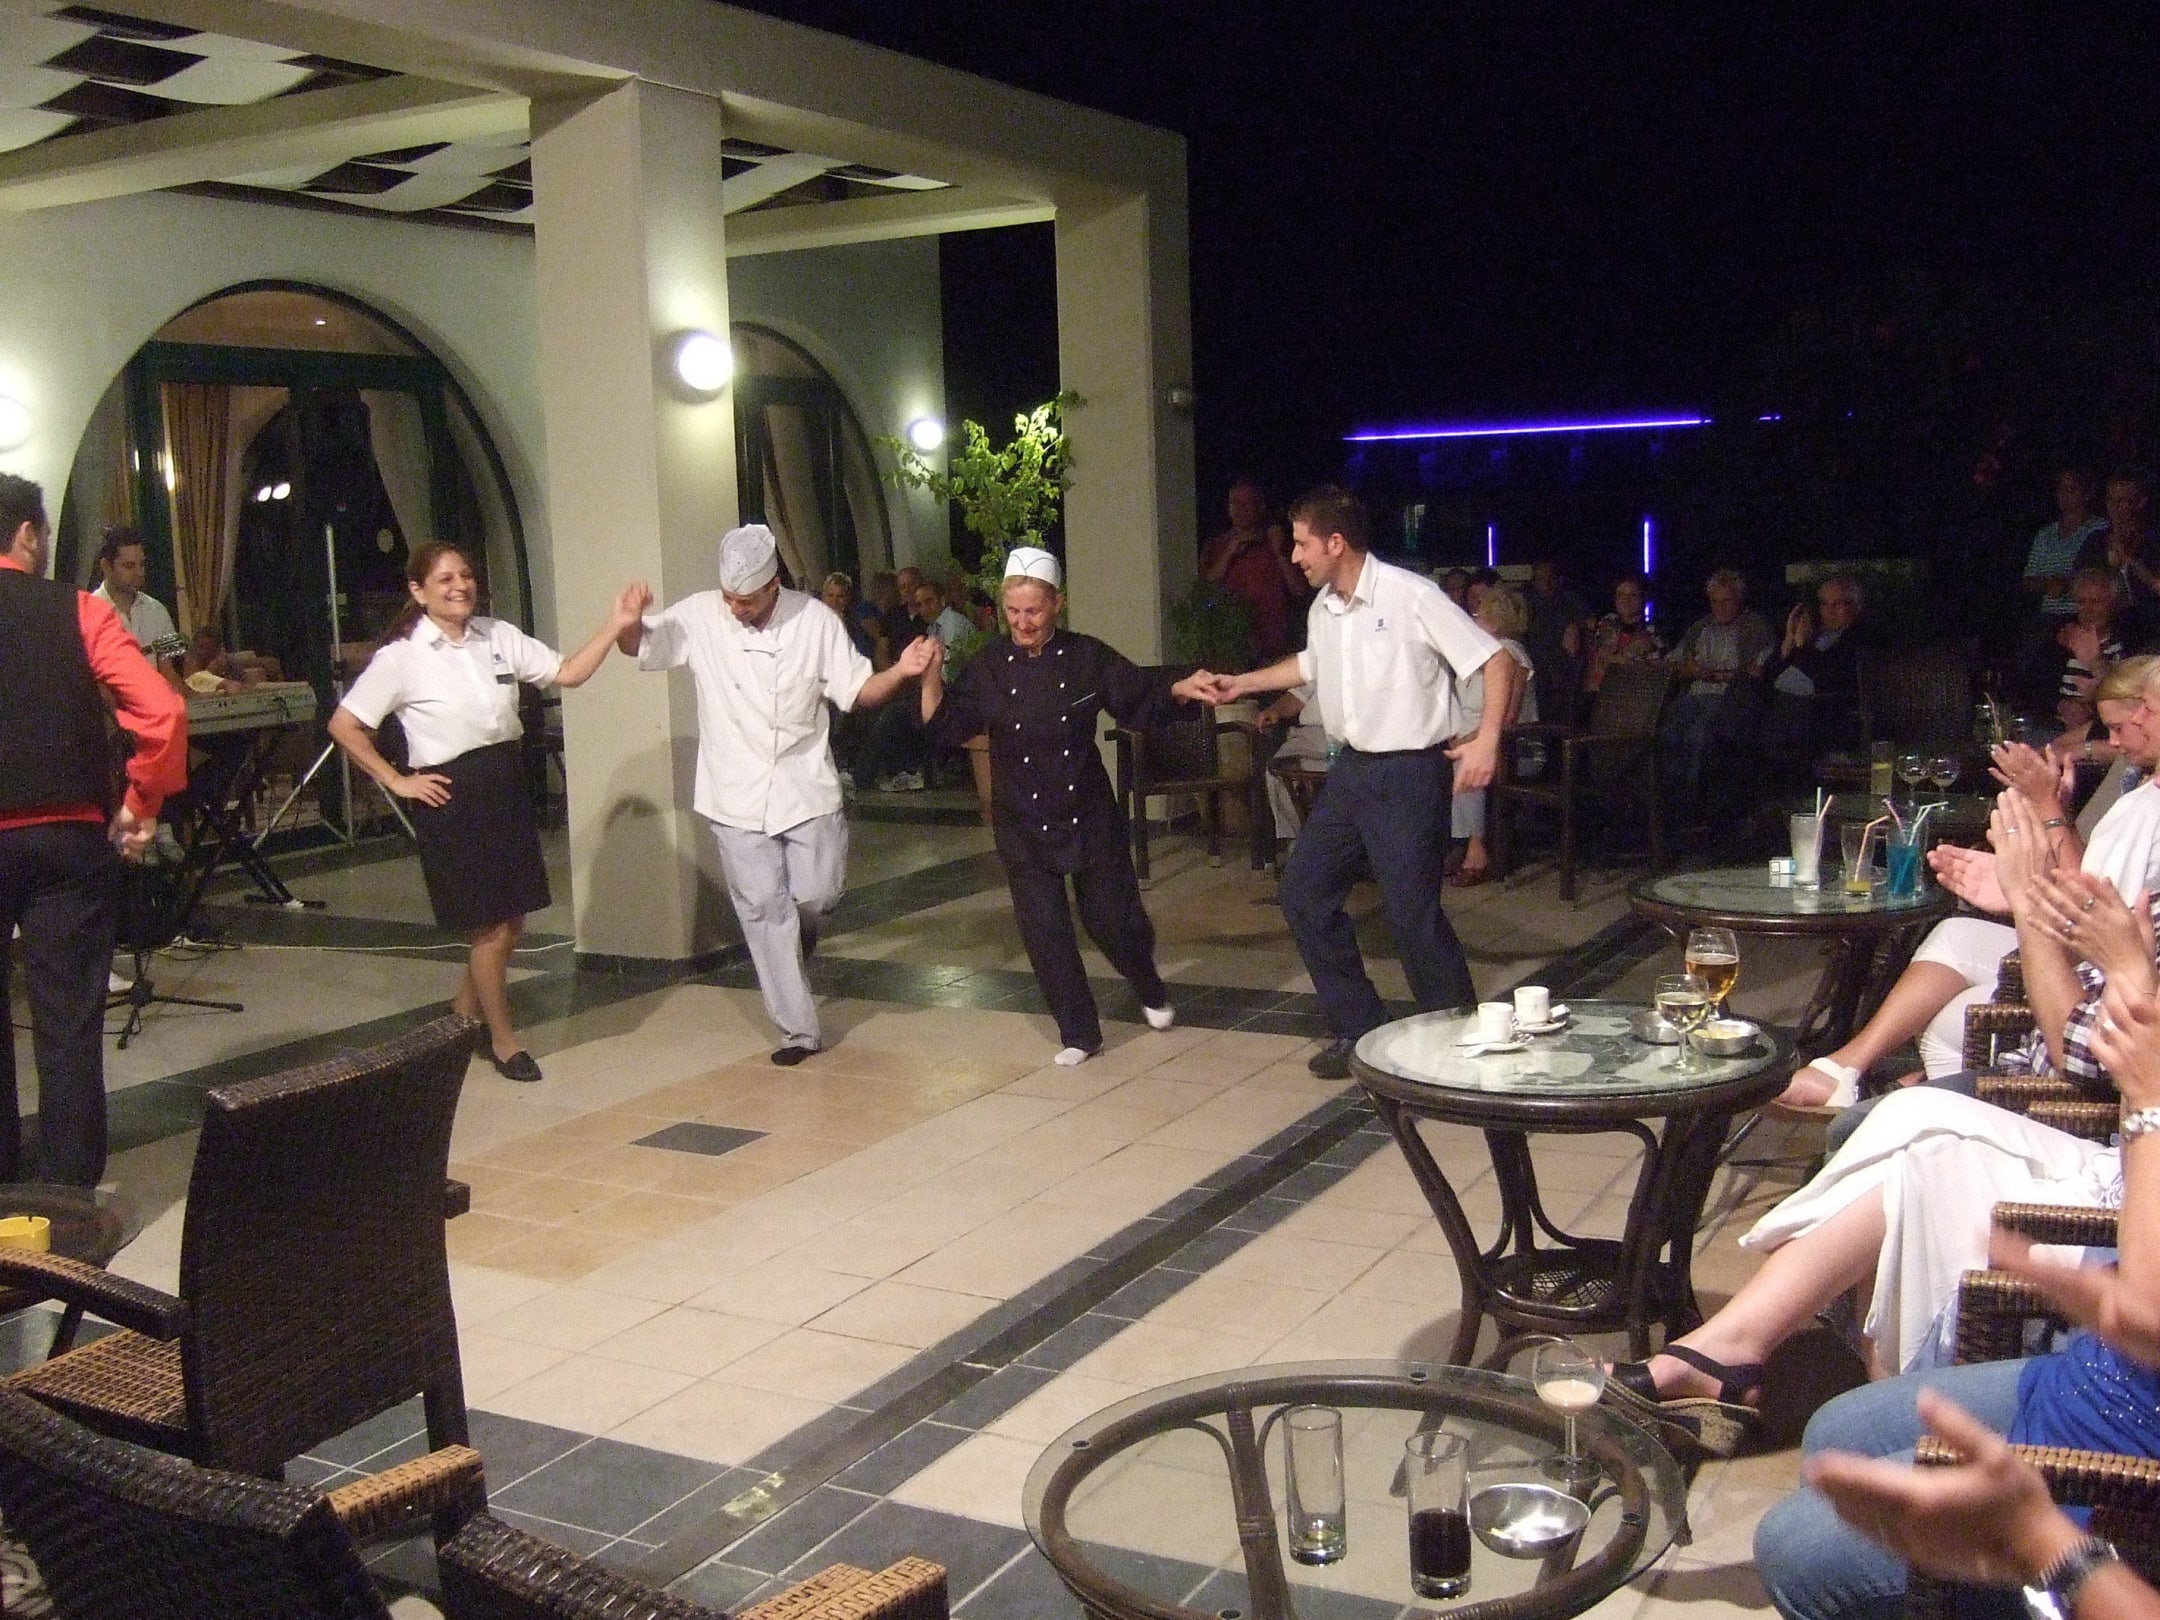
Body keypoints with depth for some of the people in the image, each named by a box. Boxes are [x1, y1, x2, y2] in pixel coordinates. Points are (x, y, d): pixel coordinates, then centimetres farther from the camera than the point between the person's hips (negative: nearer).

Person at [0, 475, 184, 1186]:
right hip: (69, 836, -2)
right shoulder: (79, 611, -4)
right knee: (68, 1020, 3)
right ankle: (69, 1191, 6)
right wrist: (142, 805, -4)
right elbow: (163, 712, -16)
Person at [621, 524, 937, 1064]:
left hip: (804, 788, 0)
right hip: (737, 797, 0)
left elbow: (854, 691, 0)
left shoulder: (816, 620, -5)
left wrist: (899, 671, -19)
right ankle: (798, 1029, 12)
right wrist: (632, 619, -20)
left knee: (817, 894, -2)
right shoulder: (698, 616, -4)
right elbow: (637, 647, 3)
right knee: (763, 908, 2)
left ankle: (799, 935, 38)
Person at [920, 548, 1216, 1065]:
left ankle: (1151, 991, 39)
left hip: (1089, 813, -1)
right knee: (1044, 930, 0)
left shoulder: (1087, 657, -4)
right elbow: (945, 727, -3)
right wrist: (931, 680, -18)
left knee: (1112, 919, 8)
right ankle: (1079, 1033, 15)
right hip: (1023, 822, 1)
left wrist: (1181, 689, -14)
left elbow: (1141, 698, 3)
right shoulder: (989, 666, -2)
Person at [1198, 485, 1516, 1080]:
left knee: (1412, 910, -9)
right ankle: (1358, 1028, 19)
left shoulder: (1411, 596, -16)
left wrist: (1487, 740, -24)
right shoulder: (1322, 608, 7)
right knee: (1304, 891, 8)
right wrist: (1243, 683, 26)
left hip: (1410, 771, -8)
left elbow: (1497, 661, -15)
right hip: (1352, 768, 8)